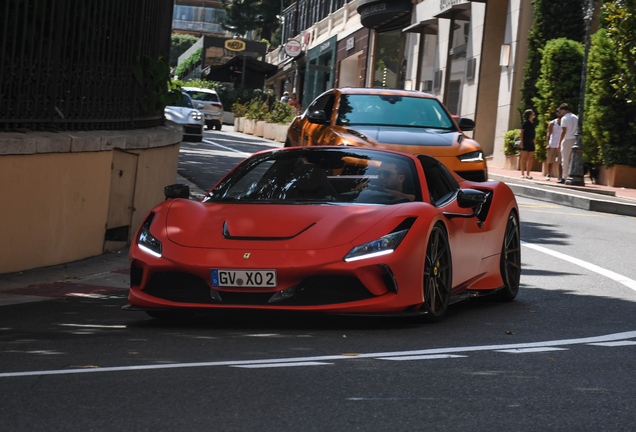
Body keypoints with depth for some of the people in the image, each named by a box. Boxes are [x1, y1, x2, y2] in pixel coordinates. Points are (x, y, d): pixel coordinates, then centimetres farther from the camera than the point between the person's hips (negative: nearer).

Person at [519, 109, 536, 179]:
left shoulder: (532, 124, 15)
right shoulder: (525, 123, -5)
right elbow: (521, 132, -9)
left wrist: (533, 141, 17)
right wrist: (521, 141, -16)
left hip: (531, 142, 7)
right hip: (525, 142, -7)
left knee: (531, 159, 3)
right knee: (524, 158, -4)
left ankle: (528, 174, 7)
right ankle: (522, 174, 0)